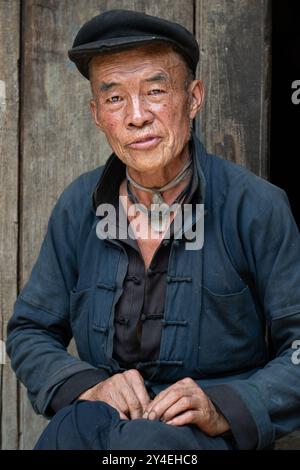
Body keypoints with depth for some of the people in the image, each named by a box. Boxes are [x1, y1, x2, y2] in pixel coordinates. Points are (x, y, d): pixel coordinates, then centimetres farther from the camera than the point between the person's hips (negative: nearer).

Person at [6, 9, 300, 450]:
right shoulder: (78, 207, 5)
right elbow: (29, 334, 12)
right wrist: (87, 386, -9)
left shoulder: (257, 206, -6)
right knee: (76, 423, -33)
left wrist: (223, 409, -20)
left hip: (214, 432, -2)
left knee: (146, 438, -35)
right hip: (103, 417, 2)